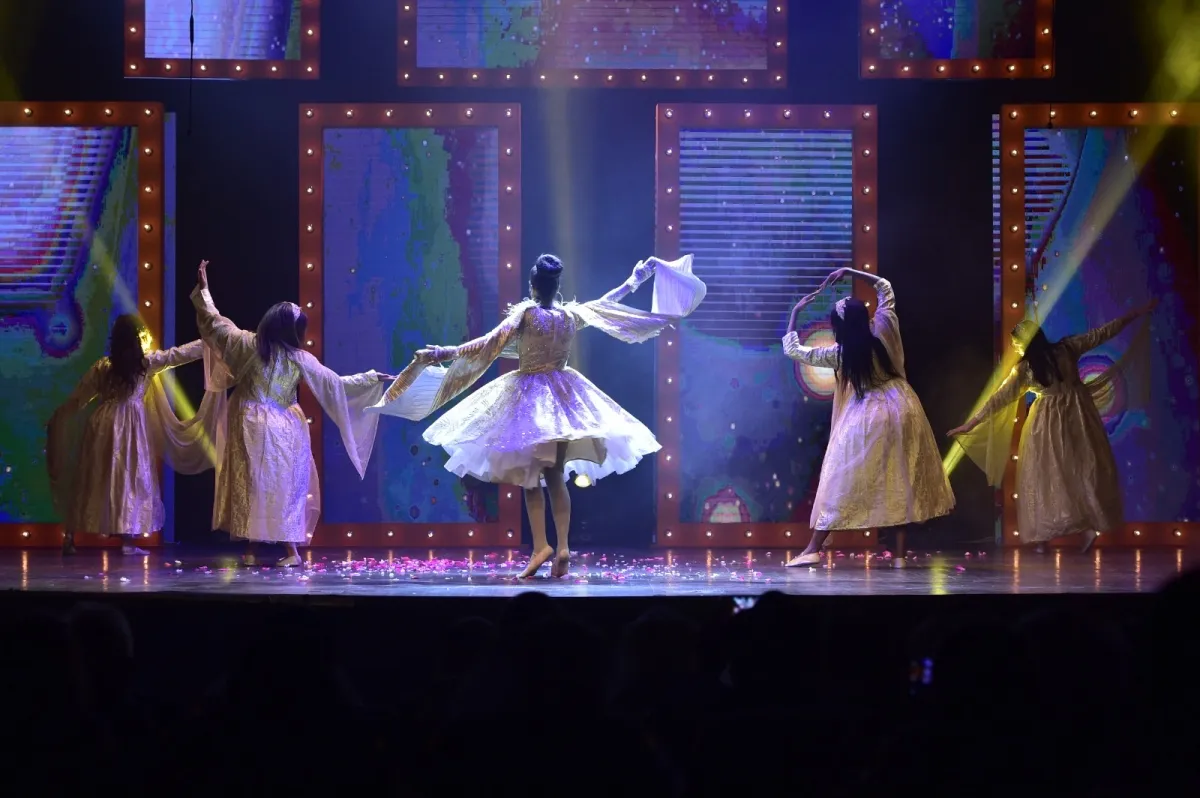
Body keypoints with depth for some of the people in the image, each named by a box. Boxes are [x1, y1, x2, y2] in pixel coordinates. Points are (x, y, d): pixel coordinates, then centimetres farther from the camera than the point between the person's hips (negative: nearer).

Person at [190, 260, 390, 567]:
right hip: (284, 429, 0)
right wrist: (373, 379, 8)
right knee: (284, 487, 5)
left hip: (251, 426, 0)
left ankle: (250, 549, 6)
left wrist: (203, 288, 16)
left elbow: (212, 320, 3)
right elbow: (335, 384, -2)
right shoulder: (300, 359, -6)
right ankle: (292, 550, -1)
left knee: (249, 483, 6)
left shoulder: (246, 344, -6)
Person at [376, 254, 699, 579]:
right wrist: (636, 279, 35)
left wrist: (445, 352, -19)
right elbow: (608, 303, 19)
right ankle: (563, 547, -2)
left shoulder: (526, 314, -11)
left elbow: (490, 343, -18)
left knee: (530, 477, 0)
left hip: (529, 396, -4)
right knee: (556, 477, 8)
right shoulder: (572, 315, 3)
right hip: (563, 396, 4)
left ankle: (541, 546, -13)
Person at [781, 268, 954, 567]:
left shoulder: (840, 354, -11)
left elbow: (793, 350, -1)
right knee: (901, 483, 9)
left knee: (844, 481, 2)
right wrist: (851, 273, 9)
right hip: (903, 410, 4)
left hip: (868, 419, -3)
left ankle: (814, 549, 3)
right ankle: (899, 553, 9)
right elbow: (885, 287, 12)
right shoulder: (884, 330, -5)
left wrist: (795, 313, 6)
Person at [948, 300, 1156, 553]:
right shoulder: (1067, 349, -6)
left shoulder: (1024, 369, -11)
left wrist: (971, 424, -5)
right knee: (1083, 468, 10)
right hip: (1077, 415, 2)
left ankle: (1042, 535, 5)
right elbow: (1105, 332, -2)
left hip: (1048, 422, -2)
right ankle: (1089, 525, 2)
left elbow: (998, 399, -10)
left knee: (1045, 475, 5)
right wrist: (1139, 313, 6)